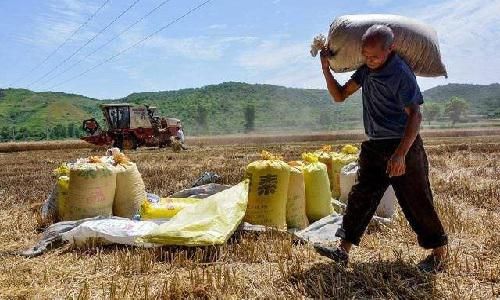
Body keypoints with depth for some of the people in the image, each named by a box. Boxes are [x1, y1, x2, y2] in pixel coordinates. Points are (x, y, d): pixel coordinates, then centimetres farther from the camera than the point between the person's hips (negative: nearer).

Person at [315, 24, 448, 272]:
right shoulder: (366, 70, 7)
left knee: (416, 203, 2)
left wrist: (400, 154, -31)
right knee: (360, 197, 5)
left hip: (402, 147, -7)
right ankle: (343, 250, 10)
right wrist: (326, 69, -3)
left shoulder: (400, 73, -16)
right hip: (374, 147, 7)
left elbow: (415, 115, -21)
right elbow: (340, 95, 12)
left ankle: (439, 252, 22)